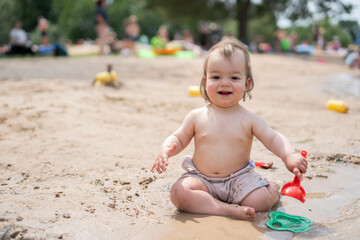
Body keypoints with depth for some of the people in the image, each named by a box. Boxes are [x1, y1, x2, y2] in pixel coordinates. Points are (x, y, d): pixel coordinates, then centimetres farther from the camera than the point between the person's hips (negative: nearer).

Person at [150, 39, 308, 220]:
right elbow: (179, 138, 8)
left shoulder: (249, 120, -2)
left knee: (261, 199, -24)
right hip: (201, 179, 1)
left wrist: (289, 156, -27)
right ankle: (228, 209, -27)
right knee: (179, 193, -28)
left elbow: (273, 139, -7)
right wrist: (166, 149, -15)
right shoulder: (196, 117, 0)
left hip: (239, 179, 0)